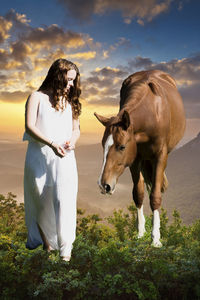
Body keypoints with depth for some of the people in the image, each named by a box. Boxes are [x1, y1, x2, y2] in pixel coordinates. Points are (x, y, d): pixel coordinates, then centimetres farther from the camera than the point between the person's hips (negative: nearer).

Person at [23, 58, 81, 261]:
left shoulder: (70, 101, 17)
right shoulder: (37, 97, 3)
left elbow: (76, 128, 18)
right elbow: (30, 126, -8)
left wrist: (72, 140, -5)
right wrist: (51, 143, -21)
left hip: (64, 157, 2)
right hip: (38, 156, -2)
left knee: (64, 200, -10)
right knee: (39, 200, 11)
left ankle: (65, 247, -3)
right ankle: (44, 237, 33)